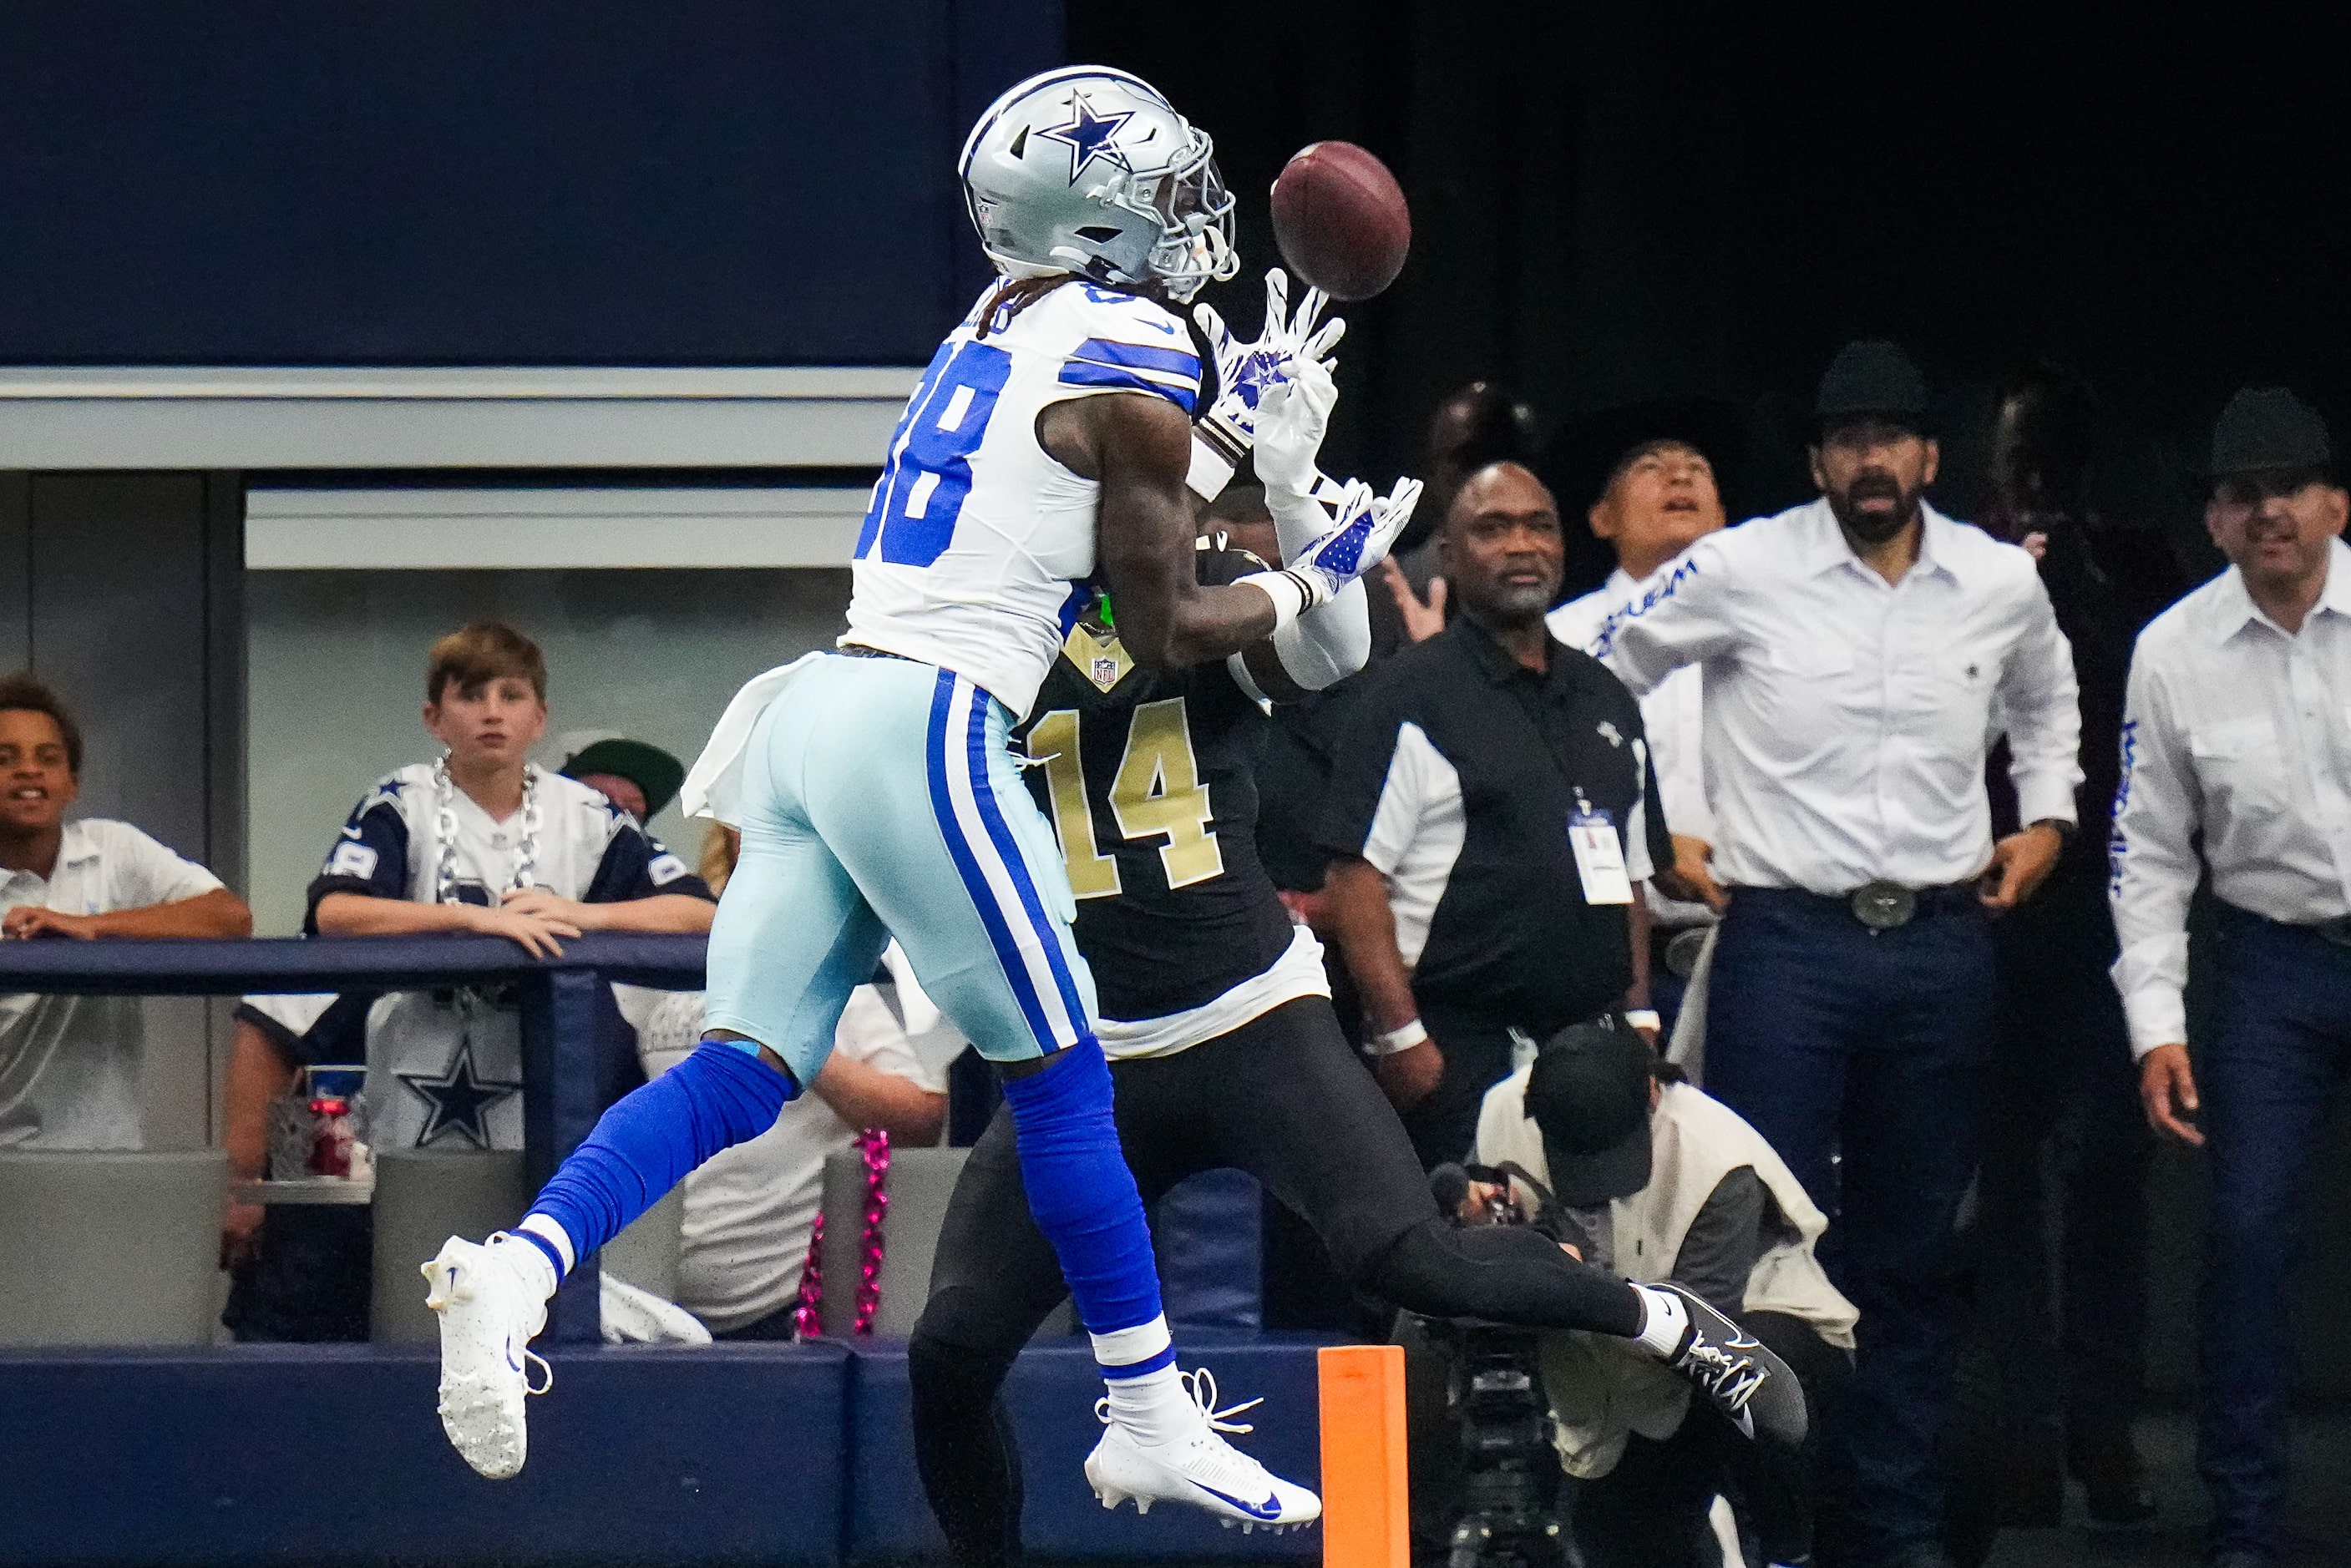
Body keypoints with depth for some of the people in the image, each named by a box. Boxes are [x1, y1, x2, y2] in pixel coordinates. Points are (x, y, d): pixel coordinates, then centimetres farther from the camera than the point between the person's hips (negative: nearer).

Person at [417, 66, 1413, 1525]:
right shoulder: (1130, 367, -4)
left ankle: (519, 1265, -21)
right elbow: (1164, 630, 0)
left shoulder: (993, 335, 19)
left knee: (746, 1066, 0)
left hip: (816, 708, 8)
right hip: (925, 730, -8)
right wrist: (1313, 581, 13)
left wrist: (1222, 409, 39)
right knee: (1061, 1076, 3)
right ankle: (1152, 1421, 10)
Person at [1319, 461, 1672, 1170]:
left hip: (1591, 1047, 6)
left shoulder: (1605, 699, 19)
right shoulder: (1413, 694, -2)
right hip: (1460, 1055, -6)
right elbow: (1356, 879, -9)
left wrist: (1639, 1019, 14)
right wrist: (1402, 1038, -16)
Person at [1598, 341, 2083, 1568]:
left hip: (1941, 948, 3)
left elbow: (2045, 703, 28)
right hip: (1787, 944, -3)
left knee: (1915, 1250, 9)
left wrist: (2045, 818, 15)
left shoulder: (2003, 583, 6)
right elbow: (1596, 678, 5)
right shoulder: (1743, 570, -5)